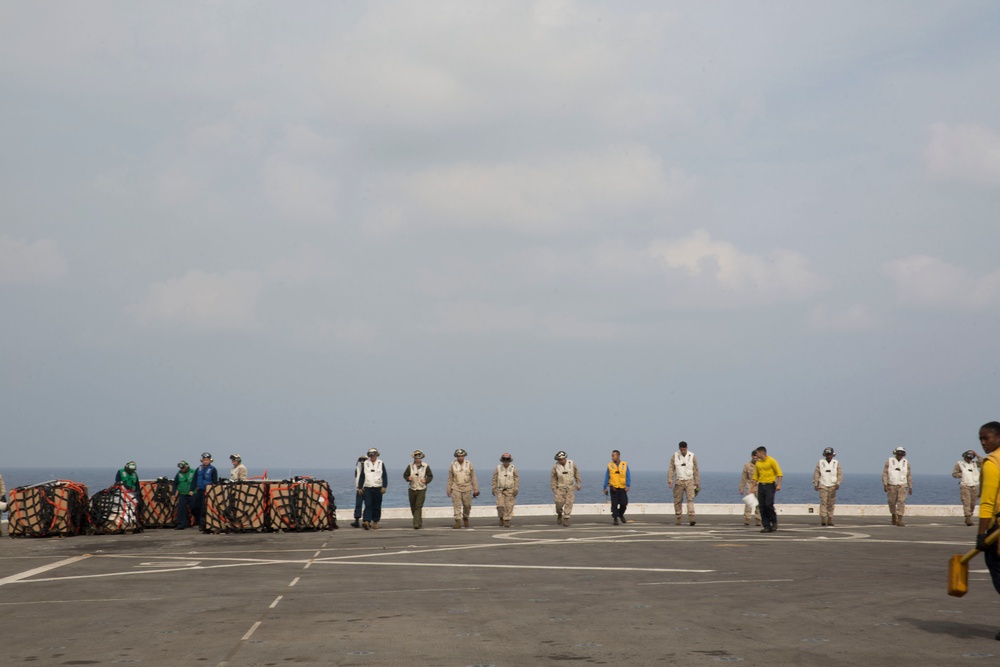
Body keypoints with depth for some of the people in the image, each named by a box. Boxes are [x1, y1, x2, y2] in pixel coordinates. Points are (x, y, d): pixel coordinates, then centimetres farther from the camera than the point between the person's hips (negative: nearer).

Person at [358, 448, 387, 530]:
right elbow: (362, 476, 10)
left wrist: (384, 487, -6)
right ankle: (366, 521, -22)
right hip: (367, 488, 0)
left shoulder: (380, 463, 5)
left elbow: (384, 476, 4)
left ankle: (375, 522, 15)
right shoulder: (365, 463, 8)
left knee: (377, 506, 5)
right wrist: (360, 488, 7)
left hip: (378, 488, 0)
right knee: (368, 505, -12)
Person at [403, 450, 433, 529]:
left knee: (418, 507, -13)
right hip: (412, 489, 3)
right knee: (413, 507, 11)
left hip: (421, 490, -3)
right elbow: (405, 475, 10)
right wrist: (408, 478, -12)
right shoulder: (410, 466, 1)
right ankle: (419, 521, 32)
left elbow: (430, 476, 6)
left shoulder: (426, 466, -3)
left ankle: (416, 524, -15)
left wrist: (426, 480, -14)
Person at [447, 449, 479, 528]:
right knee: (457, 505, -8)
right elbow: (450, 479, 6)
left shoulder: (469, 464, 1)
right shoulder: (452, 465, 1)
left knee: (467, 505, 6)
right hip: (456, 488, -1)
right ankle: (458, 522, -10)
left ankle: (465, 518, 31)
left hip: (467, 488, 1)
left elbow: (473, 477, 3)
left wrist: (476, 489, -1)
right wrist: (448, 490, 5)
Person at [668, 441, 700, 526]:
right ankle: (678, 519, 17)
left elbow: (695, 471, 2)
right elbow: (671, 469, -4)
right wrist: (670, 481, -13)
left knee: (690, 499, -15)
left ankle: (691, 519, -24)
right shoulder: (675, 456, -3)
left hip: (689, 482, -1)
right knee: (678, 501, 3)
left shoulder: (692, 456, -4)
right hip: (679, 481, 1)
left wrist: (697, 483, 3)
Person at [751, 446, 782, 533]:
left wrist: (778, 484, -15)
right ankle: (767, 526, 5)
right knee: (762, 507, 0)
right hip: (761, 486, 6)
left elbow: (779, 473, -6)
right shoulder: (757, 463, 12)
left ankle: (774, 522, 7)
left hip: (770, 485, -6)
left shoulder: (771, 461, -5)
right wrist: (753, 487, 11)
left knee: (769, 504, -15)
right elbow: (755, 476, 17)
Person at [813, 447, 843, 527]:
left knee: (831, 504, 3)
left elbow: (840, 474, -2)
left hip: (832, 486, 1)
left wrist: (838, 483, -16)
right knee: (823, 502, -12)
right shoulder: (820, 462, 2)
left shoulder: (836, 463, 3)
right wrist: (815, 484, -2)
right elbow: (816, 474, 4)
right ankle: (823, 520, -17)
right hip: (823, 486, -1)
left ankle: (830, 520, 10)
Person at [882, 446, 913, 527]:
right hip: (892, 486, 0)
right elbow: (885, 474, -6)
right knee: (892, 502, 8)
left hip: (902, 486, 0)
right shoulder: (889, 461, -5)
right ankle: (894, 516, 35)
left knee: (901, 502, -13)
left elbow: (909, 476, 5)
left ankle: (899, 521, -17)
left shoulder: (906, 463, 0)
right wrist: (885, 485, -14)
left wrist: (910, 487, 5)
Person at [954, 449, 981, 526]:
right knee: (966, 502, -13)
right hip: (965, 486, -4)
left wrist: (977, 455, -2)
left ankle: (968, 519, 16)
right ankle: (968, 518, -18)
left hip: (974, 486, 4)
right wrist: (962, 474, -9)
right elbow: (954, 474, 3)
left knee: (972, 503, 6)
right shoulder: (959, 464, 4)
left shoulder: (975, 463, 13)